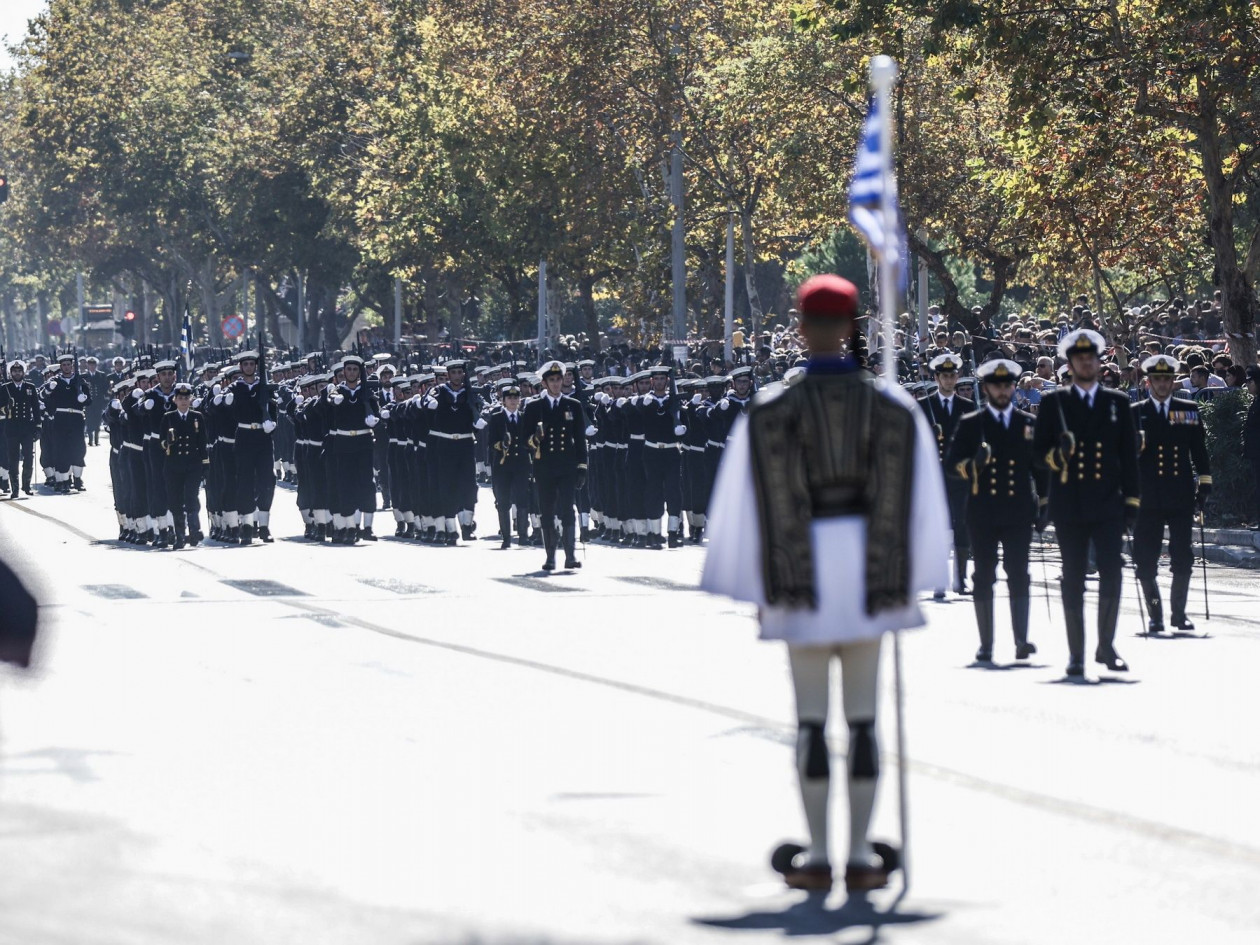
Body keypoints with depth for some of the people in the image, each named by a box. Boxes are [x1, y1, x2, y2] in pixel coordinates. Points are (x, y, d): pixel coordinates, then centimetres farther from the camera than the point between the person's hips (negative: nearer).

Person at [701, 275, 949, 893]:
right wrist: (908, 578, 13)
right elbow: (919, 501, 3)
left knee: (810, 715, 5)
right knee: (863, 715, 6)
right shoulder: (892, 406, -1)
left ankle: (817, 857, 5)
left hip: (803, 565, -1)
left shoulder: (771, 411, -6)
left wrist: (761, 588, 5)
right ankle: (860, 856, 4)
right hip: (869, 565, 1)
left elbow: (748, 505, -4)